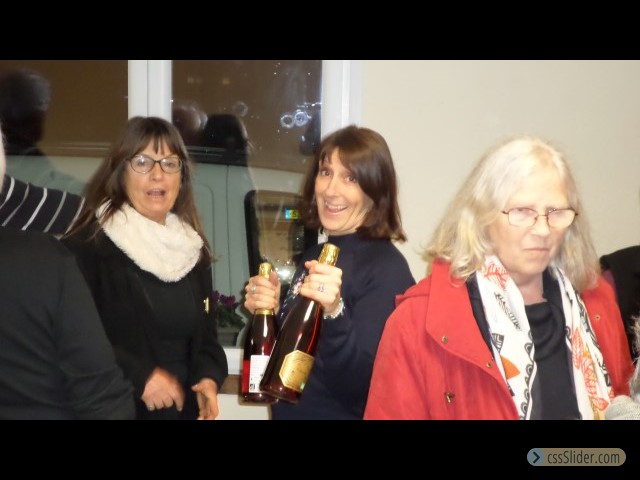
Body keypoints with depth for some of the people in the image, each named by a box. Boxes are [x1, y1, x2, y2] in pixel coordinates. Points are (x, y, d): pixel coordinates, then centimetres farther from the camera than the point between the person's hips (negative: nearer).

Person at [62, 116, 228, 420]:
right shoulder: (87, 242, -13)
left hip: (184, 407, 6)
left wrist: (209, 377, -6)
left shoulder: (192, 247, 8)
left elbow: (205, 330, 12)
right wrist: (139, 377, -21)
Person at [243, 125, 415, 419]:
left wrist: (334, 313, -37)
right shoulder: (315, 255, 2)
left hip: (340, 412, -7)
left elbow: (358, 386, -23)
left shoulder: (387, 269, -18)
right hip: (289, 411, 7)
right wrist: (268, 314, -8)